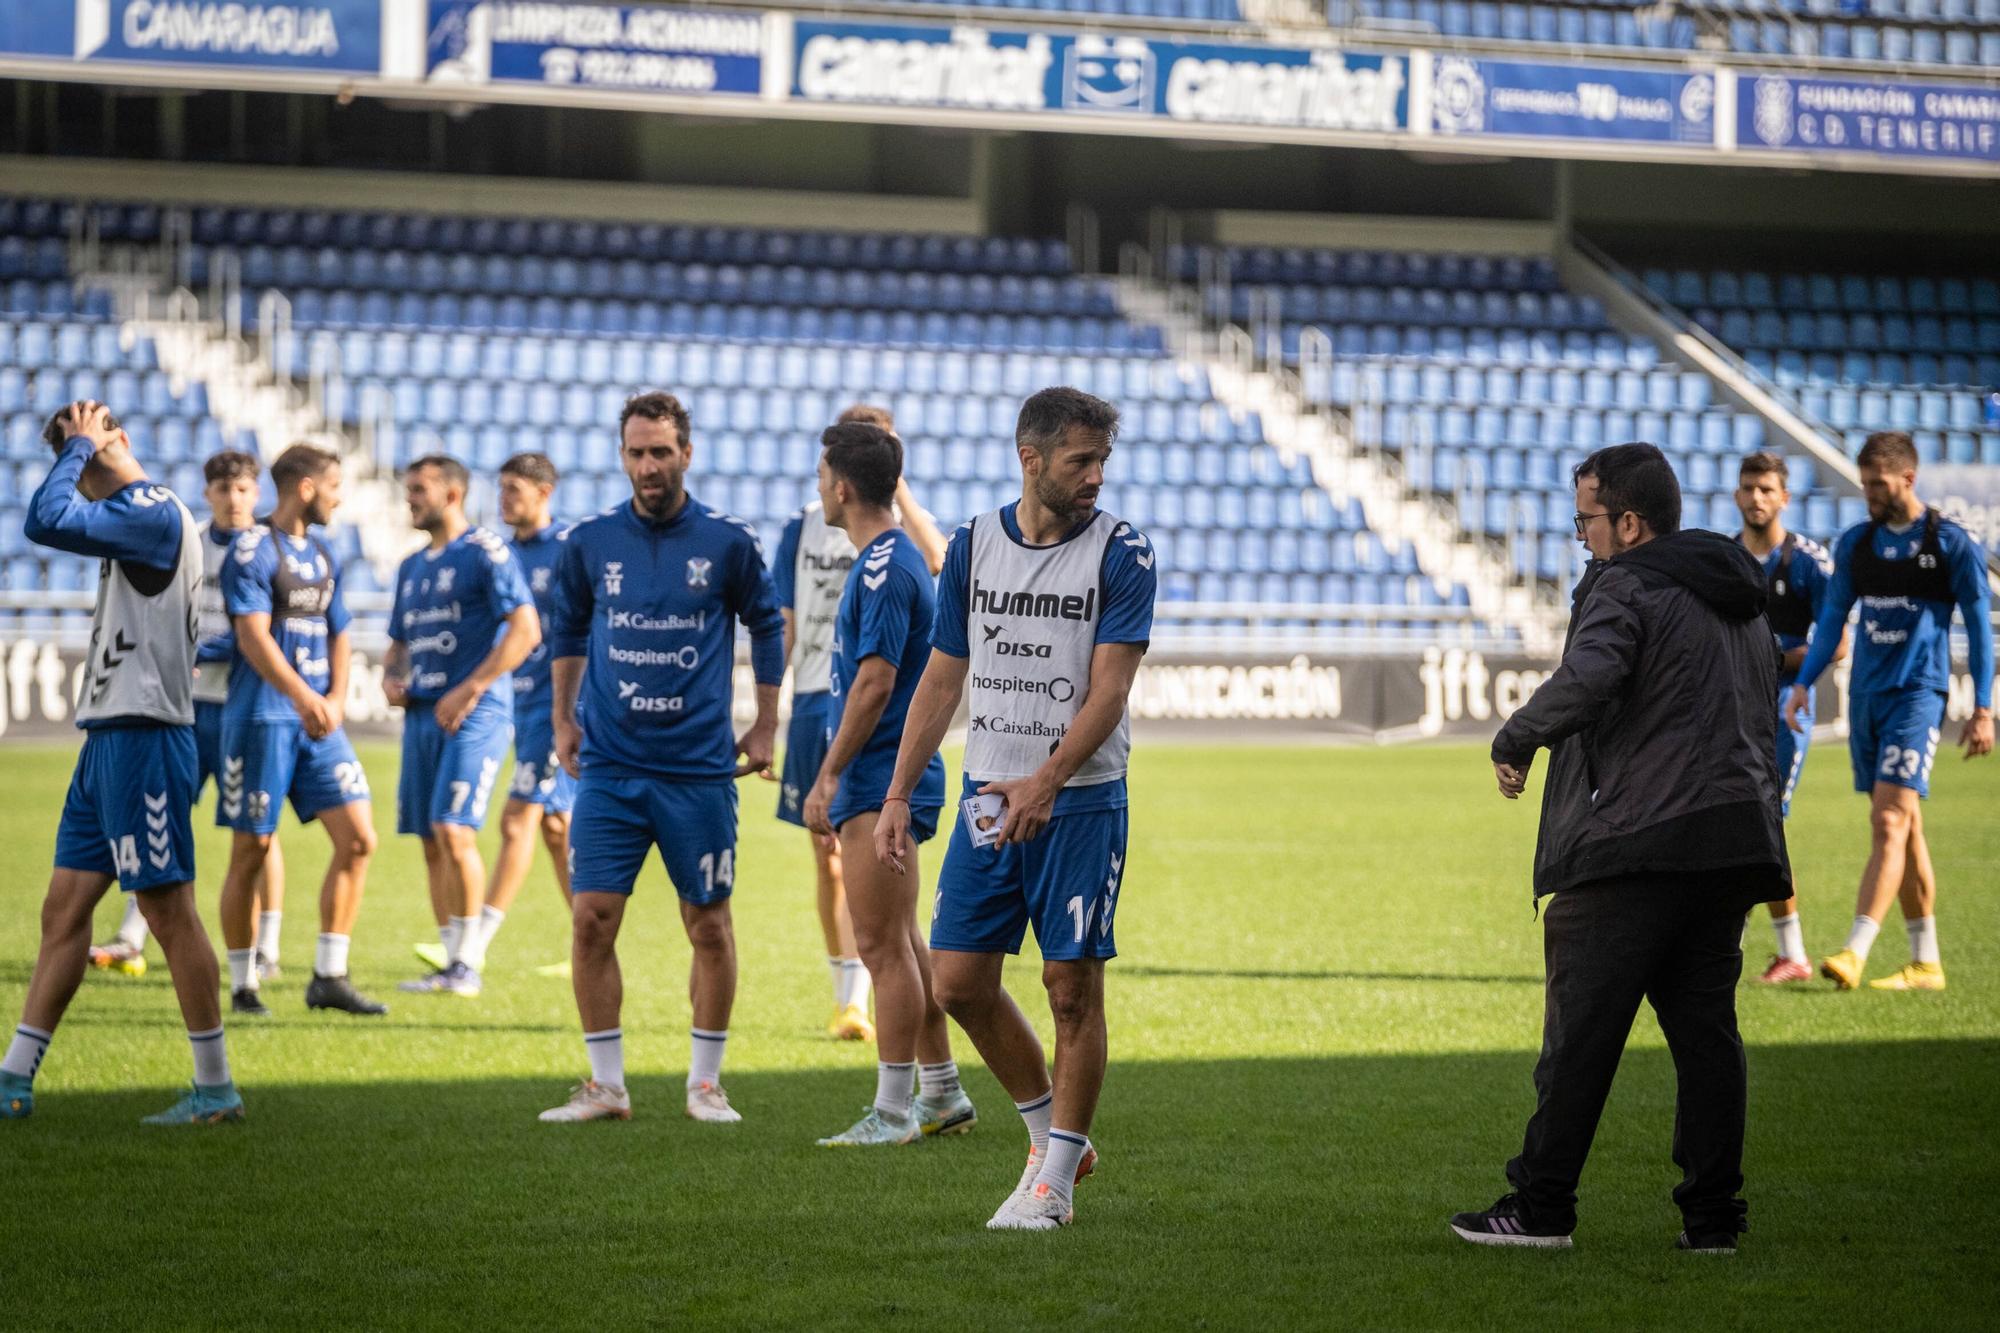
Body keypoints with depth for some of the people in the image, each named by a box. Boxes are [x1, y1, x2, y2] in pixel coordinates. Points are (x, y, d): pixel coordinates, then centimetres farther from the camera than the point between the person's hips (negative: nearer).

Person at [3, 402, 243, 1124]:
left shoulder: (155, 514, -14)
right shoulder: (139, 518, 17)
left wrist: (79, 444, -14)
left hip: (142, 738, -10)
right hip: (109, 738, 10)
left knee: (168, 910, -6)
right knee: (63, 909, 9)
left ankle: (216, 1088, 0)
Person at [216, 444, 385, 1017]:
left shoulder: (322, 554, 17)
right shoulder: (254, 549, -8)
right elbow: (254, 636, -18)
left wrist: (337, 697, 0)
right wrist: (303, 696, -30)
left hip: (318, 719, 7)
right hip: (261, 717, -7)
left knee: (357, 839, -3)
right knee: (252, 851, 0)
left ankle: (329, 978, 3)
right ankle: (243, 984, 10)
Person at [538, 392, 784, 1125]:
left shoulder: (728, 541, -2)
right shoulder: (588, 542, 2)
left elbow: (766, 624, 12)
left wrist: (764, 727, 11)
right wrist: (562, 721, 16)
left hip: (699, 767, -1)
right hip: (608, 767, 1)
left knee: (709, 925, 3)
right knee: (591, 919, -5)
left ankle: (705, 1081, 16)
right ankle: (606, 1084, 6)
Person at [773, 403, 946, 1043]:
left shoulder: (899, 527, 2)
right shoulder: (804, 526, 9)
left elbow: (936, 558, -24)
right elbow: (782, 630, 10)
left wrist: (896, 485, -20)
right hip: (814, 704, 3)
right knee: (827, 856, 8)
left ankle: (857, 1003, -11)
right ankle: (843, 992, 19)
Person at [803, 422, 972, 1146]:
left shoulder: (884, 569, -16)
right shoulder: (899, 558, 16)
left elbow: (875, 682, -22)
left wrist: (828, 776, -19)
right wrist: (840, 777, 24)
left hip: (881, 780, -10)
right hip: (889, 781, 10)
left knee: (883, 945, -7)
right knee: (900, 944, 15)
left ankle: (892, 1112, -4)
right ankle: (943, 1094, 21)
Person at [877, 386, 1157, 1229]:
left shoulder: (1121, 554, -6)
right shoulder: (973, 545, 7)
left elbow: (1108, 689, -14)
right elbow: (942, 679, 12)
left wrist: (1046, 781, -27)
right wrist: (898, 795, 6)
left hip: (1079, 803, -4)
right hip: (988, 797, 4)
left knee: (1072, 987, -3)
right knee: (958, 981, 2)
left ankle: (1053, 1177, 8)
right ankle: (1052, 1134, 21)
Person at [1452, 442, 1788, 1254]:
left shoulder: (1626, 587, -6)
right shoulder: (1743, 600, 22)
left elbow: (1587, 678, -24)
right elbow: (1761, 720, 27)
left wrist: (1515, 741, -11)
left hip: (1636, 846, -8)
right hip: (1735, 842, 8)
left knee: (1580, 1029, -1)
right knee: (1704, 1027, 9)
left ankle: (1540, 1207, 2)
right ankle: (1712, 1214, 6)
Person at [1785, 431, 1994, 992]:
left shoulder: (1951, 544, -4)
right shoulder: (1855, 543, 10)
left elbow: (1978, 626, -2)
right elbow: (1833, 617, 17)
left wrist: (1982, 710, -6)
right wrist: (1803, 684, 7)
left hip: (1917, 693, -6)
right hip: (1866, 694, 6)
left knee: (1890, 823, -16)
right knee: (1903, 827, 9)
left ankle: (1854, 954, -24)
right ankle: (1925, 963, 14)